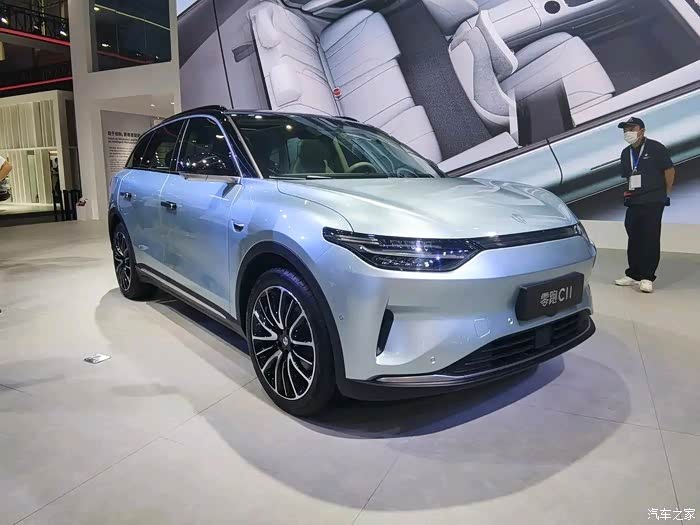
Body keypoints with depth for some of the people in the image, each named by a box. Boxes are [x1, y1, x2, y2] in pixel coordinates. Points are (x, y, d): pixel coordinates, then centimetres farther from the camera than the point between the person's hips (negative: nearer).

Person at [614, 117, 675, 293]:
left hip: (653, 202, -6)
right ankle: (633, 275, 17)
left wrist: (666, 193, 0)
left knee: (650, 239, -5)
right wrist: (627, 191, 10)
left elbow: (670, 170, -4)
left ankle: (647, 278, -2)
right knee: (634, 239, 8)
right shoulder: (626, 153, 13)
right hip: (633, 202, 6)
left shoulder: (656, 148, -5)